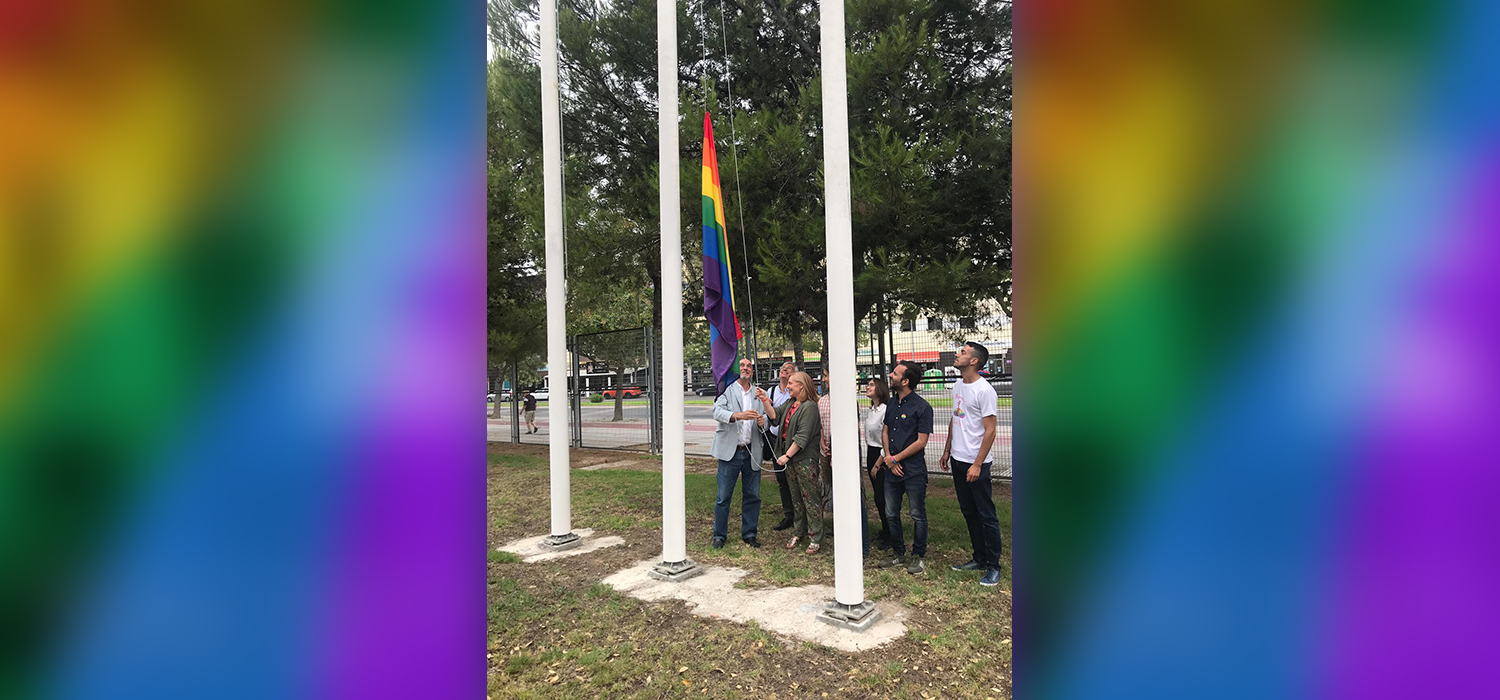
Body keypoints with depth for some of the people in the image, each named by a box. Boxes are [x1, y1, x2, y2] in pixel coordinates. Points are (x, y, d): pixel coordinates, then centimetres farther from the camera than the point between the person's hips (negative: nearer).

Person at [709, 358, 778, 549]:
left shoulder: (758, 393, 14)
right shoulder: (727, 390, 0)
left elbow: (769, 415, 13)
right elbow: (718, 412, -13)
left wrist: (763, 420, -12)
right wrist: (739, 415, -29)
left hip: (752, 452, 4)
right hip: (730, 451, -4)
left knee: (752, 496, 9)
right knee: (723, 497, 1)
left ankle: (749, 534, 23)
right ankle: (719, 535, 14)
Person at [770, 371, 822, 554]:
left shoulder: (809, 407, -15)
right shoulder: (789, 403, 13)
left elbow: (802, 437, -19)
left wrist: (787, 455, -19)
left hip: (805, 459, -8)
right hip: (790, 458, 9)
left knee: (810, 498, -2)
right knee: (796, 497, 16)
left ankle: (816, 538, 4)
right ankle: (799, 533, 27)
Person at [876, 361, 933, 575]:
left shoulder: (922, 407, -13)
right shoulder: (892, 403, 10)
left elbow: (921, 441, -15)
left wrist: (895, 458, -11)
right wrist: (888, 458, -2)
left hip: (914, 471, -7)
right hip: (892, 469, 7)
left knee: (918, 516, 6)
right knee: (891, 514, 13)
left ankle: (918, 556, 21)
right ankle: (899, 554, 29)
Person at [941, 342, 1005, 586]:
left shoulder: (984, 390, -16)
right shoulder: (958, 386, 10)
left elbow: (990, 431, -17)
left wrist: (977, 465, -19)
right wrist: (947, 451, 18)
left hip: (976, 464, -8)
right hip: (958, 460, 8)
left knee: (986, 515, 1)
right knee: (969, 512, 17)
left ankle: (993, 566, 12)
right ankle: (979, 558, 29)